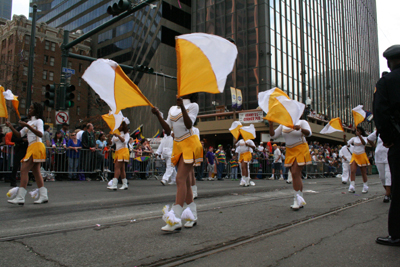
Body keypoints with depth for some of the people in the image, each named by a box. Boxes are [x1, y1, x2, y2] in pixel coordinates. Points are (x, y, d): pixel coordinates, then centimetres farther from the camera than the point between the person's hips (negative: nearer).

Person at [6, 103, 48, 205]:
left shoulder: (39, 121, -1)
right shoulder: (29, 122, 25)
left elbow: (40, 134, -19)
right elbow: (19, 135, 20)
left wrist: (27, 126, -24)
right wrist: (10, 126, 7)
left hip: (36, 146, -9)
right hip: (31, 147, 9)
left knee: (24, 170, -14)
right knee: (36, 172, 6)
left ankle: (20, 197, -16)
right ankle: (43, 196, 7)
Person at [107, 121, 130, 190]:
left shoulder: (126, 133, 3)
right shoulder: (116, 134, 21)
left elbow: (125, 141, -16)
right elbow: (111, 143, 14)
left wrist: (118, 136, -27)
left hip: (123, 151, -7)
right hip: (117, 151, 7)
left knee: (117, 167, -16)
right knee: (121, 169, 7)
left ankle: (114, 185, -23)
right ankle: (125, 185, 13)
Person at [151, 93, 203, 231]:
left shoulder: (193, 106, 0)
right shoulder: (172, 109, 17)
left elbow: (189, 124, -16)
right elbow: (167, 129, 8)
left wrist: (182, 107, -26)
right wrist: (158, 115, -3)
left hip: (189, 144, -7)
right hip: (178, 145, 7)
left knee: (180, 179, -17)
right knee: (185, 181, 8)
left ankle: (176, 220, -21)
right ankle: (193, 216, 17)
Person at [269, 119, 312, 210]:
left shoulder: (302, 122, -3)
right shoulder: (283, 125, 10)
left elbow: (309, 133, -20)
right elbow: (273, 135, 6)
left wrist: (300, 129, -41)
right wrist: (271, 125, -9)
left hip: (301, 150, -5)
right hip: (290, 151, 5)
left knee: (295, 173, -16)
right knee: (297, 175, 6)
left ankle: (297, 200, -10)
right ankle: (301, 201, 13)